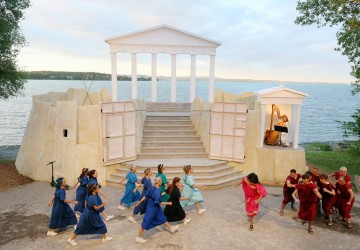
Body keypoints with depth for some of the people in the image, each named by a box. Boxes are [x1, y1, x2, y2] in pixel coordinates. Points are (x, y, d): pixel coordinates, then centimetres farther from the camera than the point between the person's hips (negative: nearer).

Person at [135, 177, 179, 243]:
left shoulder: (153, 188, -2)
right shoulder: (157, 191, -29)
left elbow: (146, 196, 6)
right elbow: (159, 203, -24)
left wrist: (140, 202, 15)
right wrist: (168, 203, -13)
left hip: (156, 207, 9)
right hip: (152, 208, -9)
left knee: (162, 218, 22)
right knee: (146, 222, 2)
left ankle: (171, 228, 39)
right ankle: (138, 237, 14)